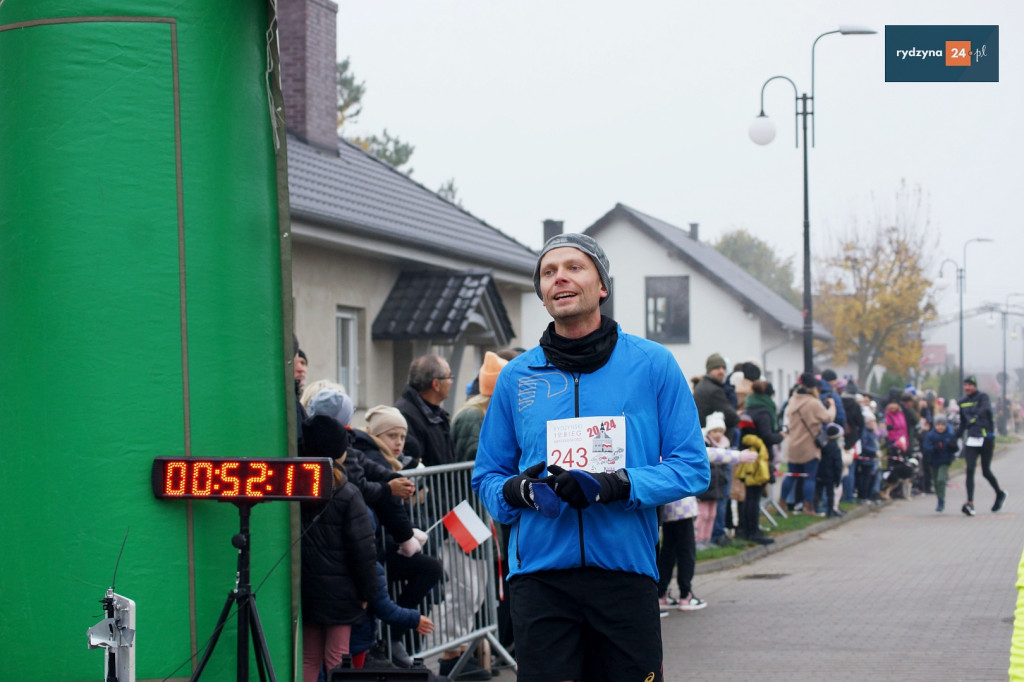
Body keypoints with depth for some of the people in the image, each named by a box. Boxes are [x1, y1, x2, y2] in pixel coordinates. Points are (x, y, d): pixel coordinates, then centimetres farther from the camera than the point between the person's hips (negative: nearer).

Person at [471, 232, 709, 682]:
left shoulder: (653, 365, 3)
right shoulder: (516, 377, 9)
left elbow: (692, 467, -1)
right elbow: (487, 476, 14)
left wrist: (618, 485, -16)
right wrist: (519, 490, -10)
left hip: (626, 573, -1)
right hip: (539, 574, 1)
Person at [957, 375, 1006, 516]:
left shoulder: (982, 397, -5)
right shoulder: (962, 401, 12)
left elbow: (985, 409, -26)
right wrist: (956, 437, 20)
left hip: (985, 438, -4)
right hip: (971, 439, 4)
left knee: (986, 471, 6)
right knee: (970, 470, -11)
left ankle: (1000, 493, 33)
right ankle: (970, 503, -17)